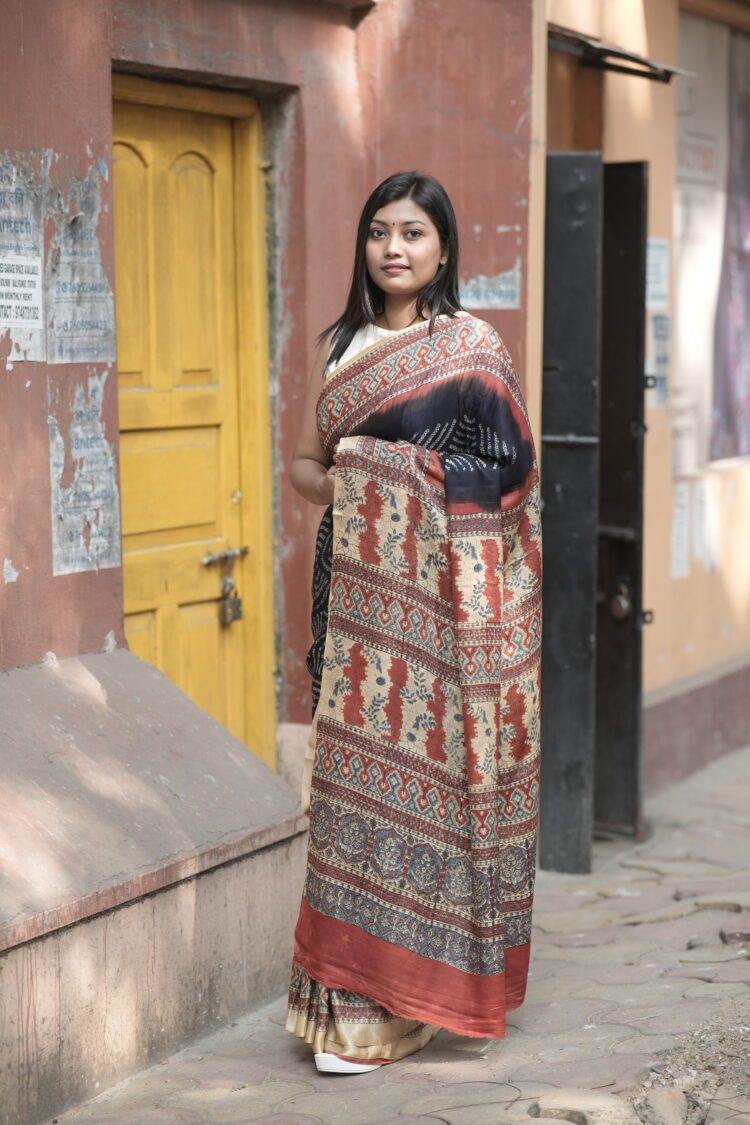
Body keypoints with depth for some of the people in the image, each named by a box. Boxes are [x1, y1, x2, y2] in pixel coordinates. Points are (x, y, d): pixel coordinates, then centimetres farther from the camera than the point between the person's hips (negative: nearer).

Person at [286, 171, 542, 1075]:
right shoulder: (340, 346, 15)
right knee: (359, 775, 3)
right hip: (361, 582, 5)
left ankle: (397, 1004, 1)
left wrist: (393, 467, -10)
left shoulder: (473, 346, -1)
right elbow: (303, 461, 20)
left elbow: (510, 470, -6)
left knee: (428, 767, -5)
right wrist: (340, 487, -2)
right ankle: (359, 995, 11)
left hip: (442, 586, -5)